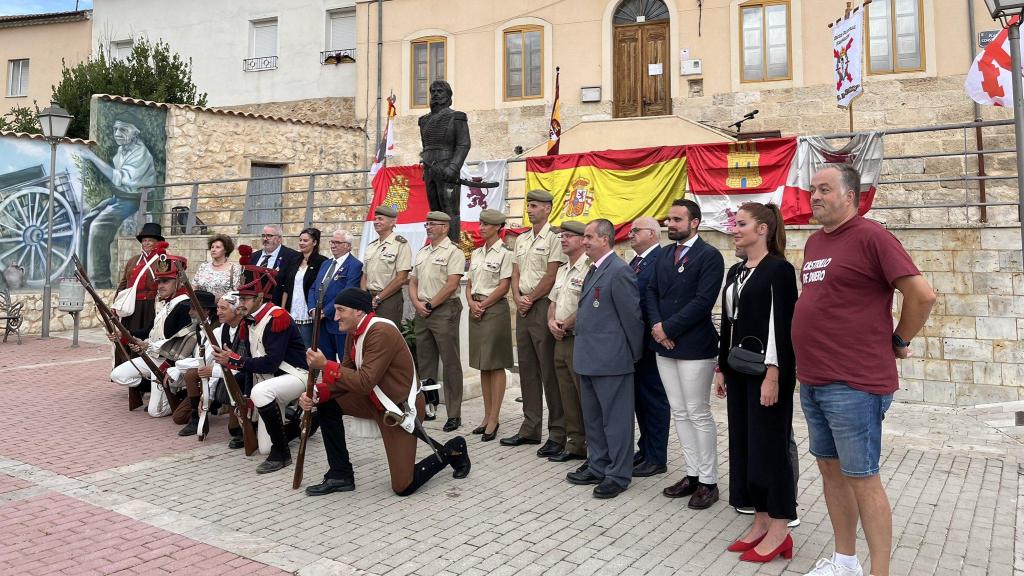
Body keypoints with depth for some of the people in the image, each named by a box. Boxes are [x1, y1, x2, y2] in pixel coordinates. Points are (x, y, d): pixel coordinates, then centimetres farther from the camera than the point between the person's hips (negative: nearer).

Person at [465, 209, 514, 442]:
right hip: (476, 309, 7)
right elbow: (469, 284, 16)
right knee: (482, 365, 9)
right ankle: (487, 416, 16)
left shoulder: (504, 253, -7)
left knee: (496, 365, -4)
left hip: (495, 309, -7)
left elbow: (504, 286, -11)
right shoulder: (476, 253, 15)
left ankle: (494, 419, 0)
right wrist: (471, 303, -2)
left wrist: (483, 305, -10)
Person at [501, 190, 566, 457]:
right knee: (527, 371, 12)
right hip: (523, 308, 8)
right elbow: (515, 273, 16)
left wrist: (530, 299, -8)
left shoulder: (553, 238, -8)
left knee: (549, 372, -5)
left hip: (543, 306, -8)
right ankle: (530, 429, 21)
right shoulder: (521, 240, 17)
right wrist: (517, 298, 0)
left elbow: (551, 276, -13)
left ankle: (557, 433, 3)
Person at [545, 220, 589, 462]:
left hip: (579, 339, -9)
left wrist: (565, 324, -10)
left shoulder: (589, 268, -13)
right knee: (568, 398, 13)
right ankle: (574, 445, 22)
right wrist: (551, 322, 4)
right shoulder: (562, 271, 18)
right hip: (561, 340, 9)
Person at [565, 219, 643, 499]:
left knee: (615, 418, 2)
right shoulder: (594, 270, 14)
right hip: (589, 358, 10)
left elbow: (632, 316, -14)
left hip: (611, 359, -10)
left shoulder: (619, 271, -16)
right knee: (592, 418, 18)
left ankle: (618, 475, 12)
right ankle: (598, 467, 30)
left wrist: (634, 354, -6)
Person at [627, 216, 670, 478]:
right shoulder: (635, 262, 15)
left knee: (654, 399, 2)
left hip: (649, 341, -9)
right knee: (640, 397, 17)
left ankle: (657, 459, 12)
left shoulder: (662, 260, -15)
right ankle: (645, 449, 30)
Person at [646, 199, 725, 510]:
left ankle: (708, 481, 11)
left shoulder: (710, 256, -9)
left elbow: (703, 301, -17)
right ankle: (692, 474, 23)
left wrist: (668, 327, -16)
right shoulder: (664, 254, 13)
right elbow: (652, 291, 11)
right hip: (665, 344, 7)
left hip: (694, 346, -7)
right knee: (679, 413, 12)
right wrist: (656, 325, -6)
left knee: (698, 414, 0)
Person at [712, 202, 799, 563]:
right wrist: (721, 368, 14)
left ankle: (779, 529, 9)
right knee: (743, 444, 10)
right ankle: (761, 521, 20)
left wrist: (773, 374, -20)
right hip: (738, 369, 8)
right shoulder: (735, 272, 13)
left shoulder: (779, 269, -10)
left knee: (769, 445, -2)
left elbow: (782, 326, -15)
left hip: (766, 369, -8)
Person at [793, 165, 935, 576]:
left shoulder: (870, 236, -12)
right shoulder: (814, 243, 13)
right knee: (830, 469, 16)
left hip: (853, 384, -8)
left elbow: (922, 294, -14)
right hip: (812, 381, 8)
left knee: (861, 479, 0)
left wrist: (898, 341, -2)